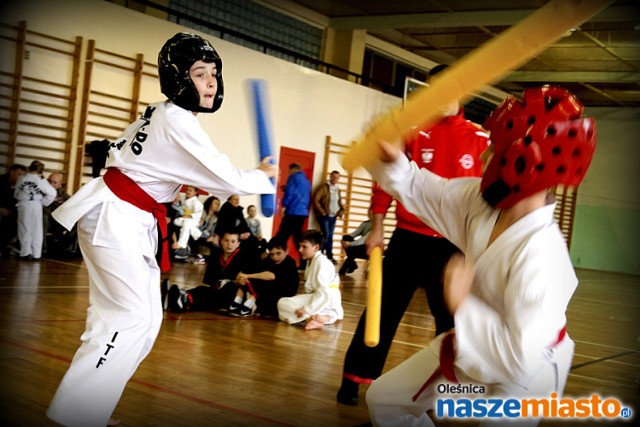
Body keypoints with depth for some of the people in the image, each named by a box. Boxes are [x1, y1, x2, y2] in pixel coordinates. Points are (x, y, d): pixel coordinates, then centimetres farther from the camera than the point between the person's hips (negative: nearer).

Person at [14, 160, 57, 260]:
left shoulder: (21, 178, -1)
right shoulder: (40, 180, -8)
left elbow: (16, 194, 8)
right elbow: (52, 193, -10)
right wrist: (44, 202, 1)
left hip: (23, 206, 1)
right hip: (36, 206, -1)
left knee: (24, 230, 10)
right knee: (36, 231, 7)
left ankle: (25, 253, 11)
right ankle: (36, 254, 8)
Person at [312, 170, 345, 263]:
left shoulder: (337, 189, 14)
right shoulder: (323, 187, -6)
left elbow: (340, 203, 23)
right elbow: (315, 200, -13)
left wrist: (340, 212, 6)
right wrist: (322, 212, -14)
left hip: (333, 216, 6)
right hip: (324, 216, -6)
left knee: (330, 236, 8)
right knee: (326, 234, -14)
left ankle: (330, 256, 11)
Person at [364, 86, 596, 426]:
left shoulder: (540, 254, -38)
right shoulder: (483, 200, -13)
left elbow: (521, 356, -39)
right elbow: (423, 192, 2)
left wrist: (462, 305, -34)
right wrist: (391, 159, -17)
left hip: (526, 371, -8)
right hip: (478, 345, 8)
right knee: (383, 399, 18)